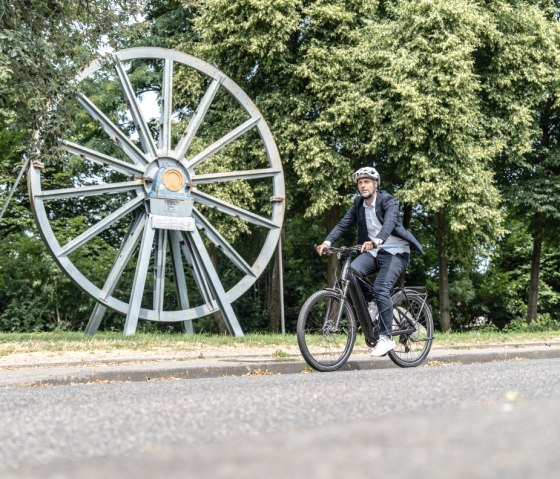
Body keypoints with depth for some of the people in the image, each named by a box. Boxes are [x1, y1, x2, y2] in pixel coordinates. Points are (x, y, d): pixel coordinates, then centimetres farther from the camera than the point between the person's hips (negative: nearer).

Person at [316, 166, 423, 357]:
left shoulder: (388, 201, -13)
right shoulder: (358, 204, 5)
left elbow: (389, 222, -32)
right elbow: (343, 224, -4)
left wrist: (377, 240, -51)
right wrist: (328, 241, -21)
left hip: (395, 252, -5)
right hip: (373, 251, 6)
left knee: (381, 289, -25)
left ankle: (386, 338, -17)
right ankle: (371, 302, 2)